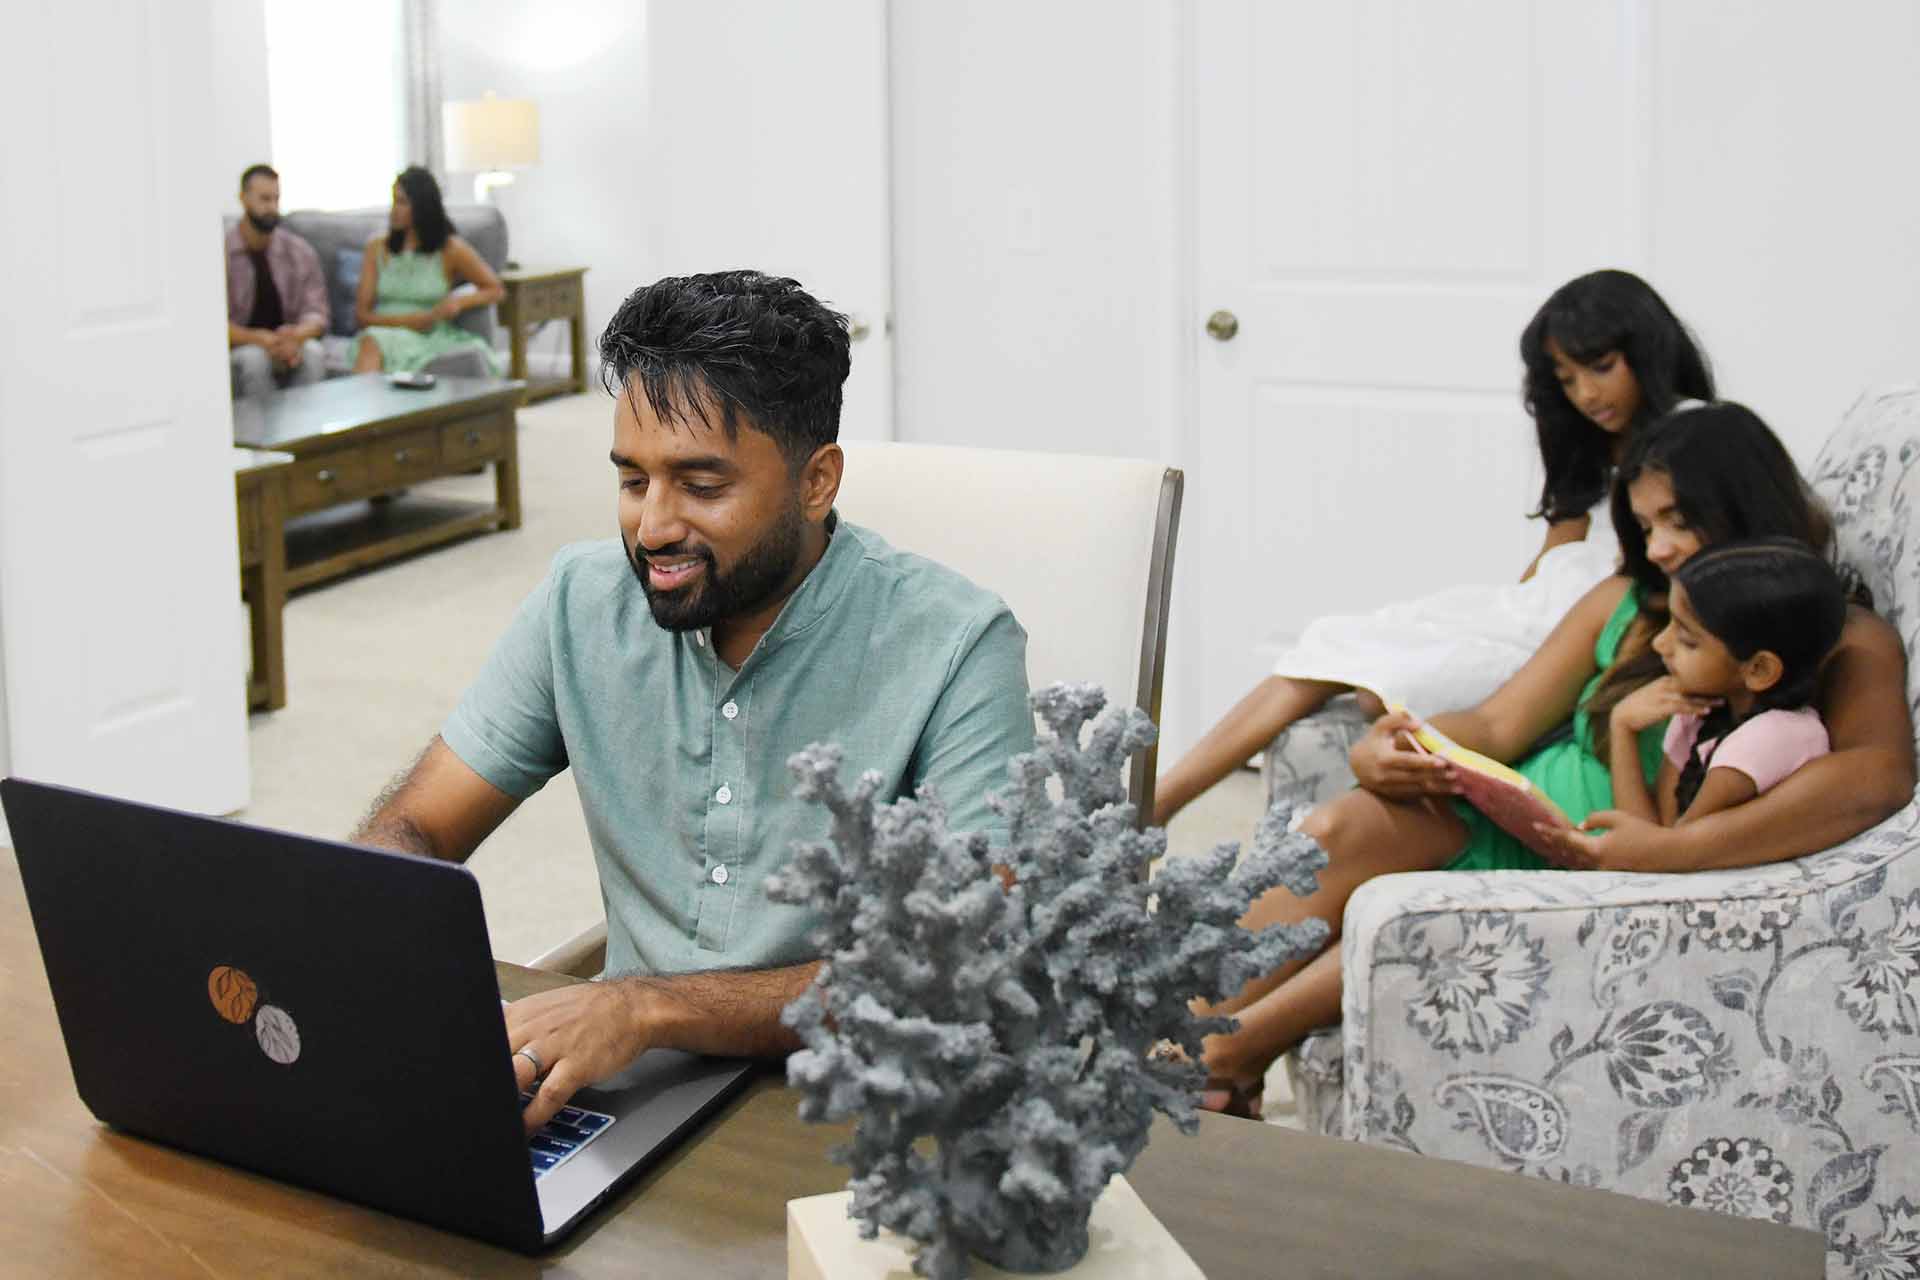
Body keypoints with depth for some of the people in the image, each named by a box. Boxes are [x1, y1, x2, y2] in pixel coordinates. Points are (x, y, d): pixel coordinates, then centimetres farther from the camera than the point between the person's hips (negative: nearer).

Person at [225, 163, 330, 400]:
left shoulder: (300, 251, 4)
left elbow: (316, 312, -1)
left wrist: (297, 336, -26)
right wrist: (258, 339, -27)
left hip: (288, 343, 2)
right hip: (238, 348, -2)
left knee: (313, 352, -31)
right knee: (254, 358, -35)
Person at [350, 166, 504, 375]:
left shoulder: (450, 249, 6)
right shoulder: (377, 248, 13)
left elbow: (495, 290, 9)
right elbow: (361, 314, 8)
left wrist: (460, 301, -12)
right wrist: (413, 320, -9)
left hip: (428, 340, -2)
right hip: (382, 332, 2)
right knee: (371, 342, -36)